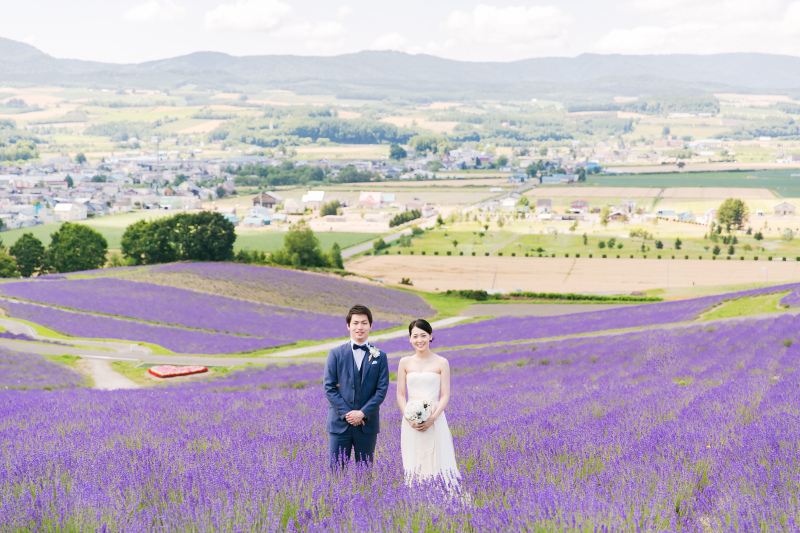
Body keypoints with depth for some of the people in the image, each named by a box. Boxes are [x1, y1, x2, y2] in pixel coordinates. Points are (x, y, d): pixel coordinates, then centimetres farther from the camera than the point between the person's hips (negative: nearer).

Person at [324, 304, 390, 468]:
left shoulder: (380, 356, 5)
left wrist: (362, 413, -11)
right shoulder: (336, 354, 3)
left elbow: (382, 389, 0)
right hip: (339, 424, -1)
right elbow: (329, 387, -2)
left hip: (367, 424, 1)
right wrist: (346, 414, -11)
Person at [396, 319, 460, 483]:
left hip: (434, 419, -2)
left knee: (437, 460, -4)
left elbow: (445, 395, -1)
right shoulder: (405, 362, 6)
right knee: (413, 462, 3)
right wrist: (409, 418, -9)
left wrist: (432, 419, -14)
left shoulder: (441, 363, 1)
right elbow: (400, 395, 6)